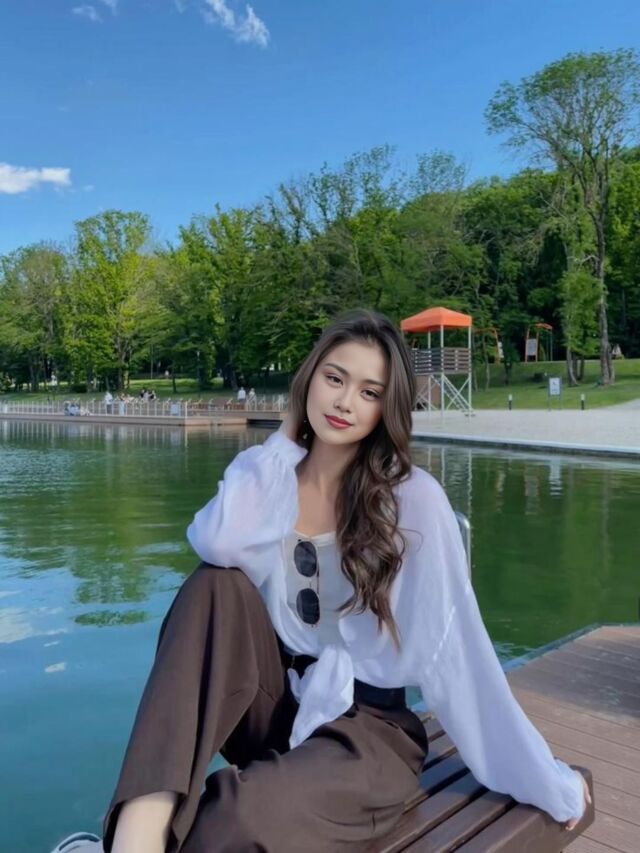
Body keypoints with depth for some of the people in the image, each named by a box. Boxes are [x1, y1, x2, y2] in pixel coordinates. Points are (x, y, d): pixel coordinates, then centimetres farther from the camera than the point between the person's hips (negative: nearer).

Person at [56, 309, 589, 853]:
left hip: (365, 728, -3)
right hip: (272, 703, 4)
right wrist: (284, 441, -12)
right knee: (219, 586, -26)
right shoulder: (264, 470, -1)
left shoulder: (413, 498, -13)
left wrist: (547, 781, -9)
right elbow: (217, 545, -23)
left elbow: (456, 645, -12)